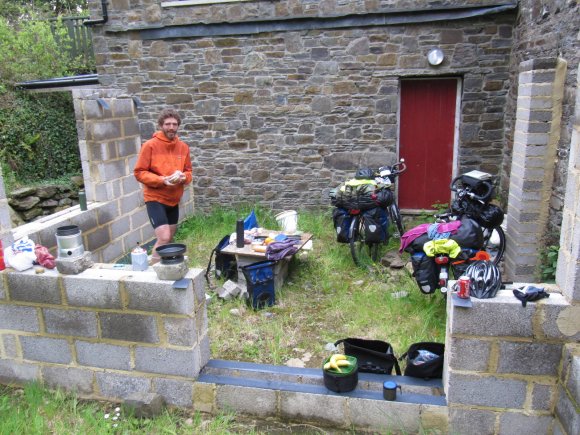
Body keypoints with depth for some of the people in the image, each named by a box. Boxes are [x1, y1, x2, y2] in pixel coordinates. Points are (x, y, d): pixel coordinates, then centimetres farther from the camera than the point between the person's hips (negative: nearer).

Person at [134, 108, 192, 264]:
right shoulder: (150, 145, -11)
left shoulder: (183, 147, 4)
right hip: (155, 199, -6)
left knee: (169, 239, 15)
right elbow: (139, 172, -11)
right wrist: (162, 180, -24)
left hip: (174, 200, 6)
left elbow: (188, 171, 12)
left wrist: (182, 177, -12)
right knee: (164, 238, -15)